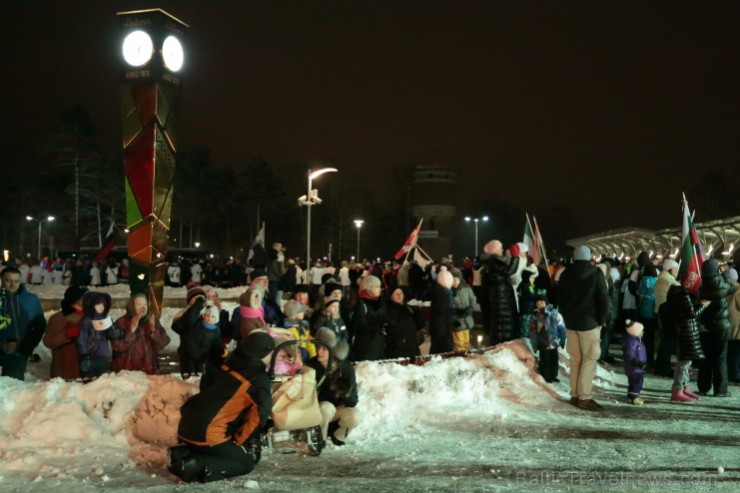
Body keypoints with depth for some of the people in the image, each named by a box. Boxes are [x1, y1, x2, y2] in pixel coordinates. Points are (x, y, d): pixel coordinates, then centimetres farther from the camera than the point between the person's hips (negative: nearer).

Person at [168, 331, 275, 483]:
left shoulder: (230, 364, 14)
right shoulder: (260, 378, -8)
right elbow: (261, 413, -18)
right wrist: (240, 440, -4)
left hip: (187, 426, 8)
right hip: (207, 434, -8)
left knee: (227, 449, 28)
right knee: (247, 461, 8)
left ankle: (182, 453, 7)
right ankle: (197, 466, -12)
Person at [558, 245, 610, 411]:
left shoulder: (565, 274, 7)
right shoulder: (595, 274, -8)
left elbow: (560, 299, 14)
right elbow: (603, 299, -11)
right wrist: (601, 320, 0)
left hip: (570, 322, 5)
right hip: (589, 322, -5)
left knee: (575, 359, 12)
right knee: (589, 359, -3)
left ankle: (575, 395, 12)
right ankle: (584, 397, -7)